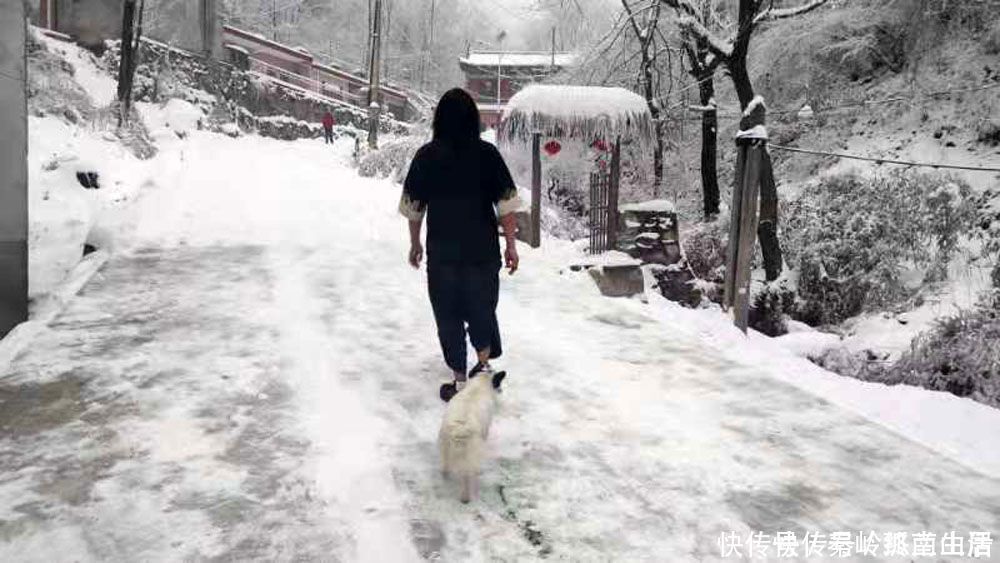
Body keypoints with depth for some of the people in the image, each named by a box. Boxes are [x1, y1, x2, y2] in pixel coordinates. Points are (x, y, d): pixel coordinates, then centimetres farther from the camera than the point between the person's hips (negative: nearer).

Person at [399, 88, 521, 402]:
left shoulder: (427, 156, -5)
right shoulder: (487, 153, -6)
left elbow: (413, 206, 0)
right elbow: (506, 204, -7)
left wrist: (415, 244, 13)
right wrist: (511, 245, 3)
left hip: (442, 252, 0)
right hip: (483, 250, 1)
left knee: (448, 315, 11)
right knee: (482, 307, 21)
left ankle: (459, 381, 15)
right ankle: (484, 366, 22)